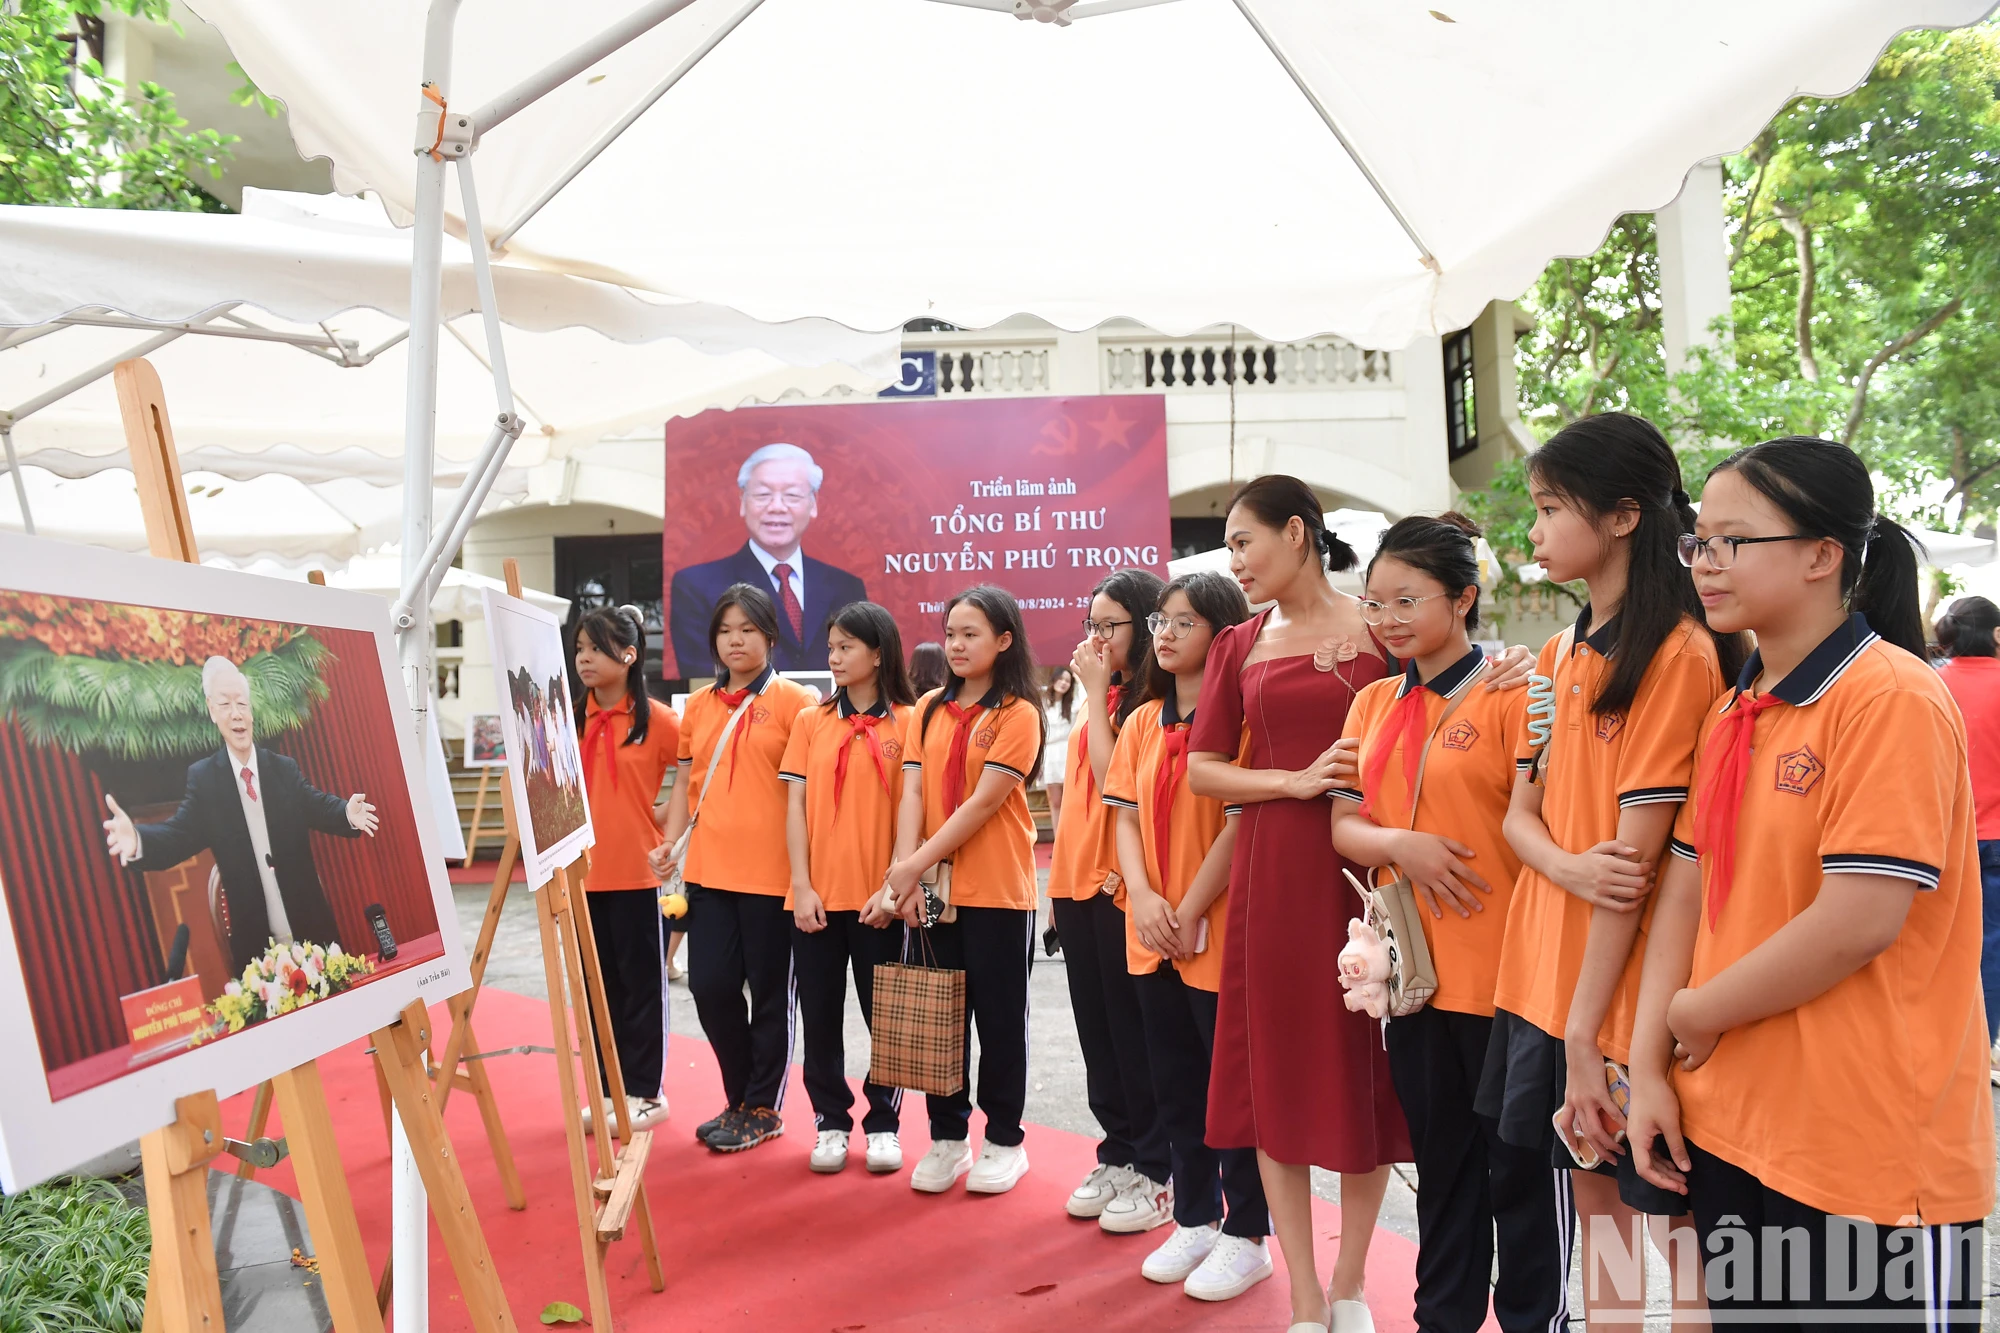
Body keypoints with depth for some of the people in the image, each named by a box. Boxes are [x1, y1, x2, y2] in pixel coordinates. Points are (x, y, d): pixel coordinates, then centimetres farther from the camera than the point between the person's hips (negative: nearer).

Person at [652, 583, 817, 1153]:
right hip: (708, 869, 5)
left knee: (769, 992, 6)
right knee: (710, 986, 5)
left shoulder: (793, 700, -4)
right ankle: (739, 1099, 26)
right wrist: (669, 841, 3)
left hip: (772, 872, -5)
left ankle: (763, 1109, 22)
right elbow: (685, 782, 16)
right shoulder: (699, 705, 12)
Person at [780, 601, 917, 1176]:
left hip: (877, 896, -2)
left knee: (883, 1013, 6)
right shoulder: (811, 721, 6)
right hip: (816, 895, 3)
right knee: (819, 1014, 8)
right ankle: (831, 1123, 22)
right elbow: (796, 806, 4)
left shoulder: (907, 722, -2)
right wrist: (801, 885, -4)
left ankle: (883, 1124, 21)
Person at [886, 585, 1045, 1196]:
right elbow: (912, 793, 1)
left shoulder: (1017, 714, -7)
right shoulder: (929, 710, 9)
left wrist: (916, 865, -17)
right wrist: (905, 870, -13)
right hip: (934, 888, 5)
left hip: (998, 891, -4)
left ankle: (1004, 1141, 19)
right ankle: (947, 1138, 23)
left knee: (999, 1016, 6)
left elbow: (982, 803, -14)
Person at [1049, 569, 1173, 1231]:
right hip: (1079, 881, 8)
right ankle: (1118, 1157, 27)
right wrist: (1059, 882, 16)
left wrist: (1097, 693, -13)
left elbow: (1113, 777, -22)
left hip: (1120, 885, -8)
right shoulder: (1104, 699, 14)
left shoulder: (1155, 702, -11)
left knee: (1133, 1029, 1)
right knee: (1096, 1028, 14)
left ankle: (1155, 1173, 14)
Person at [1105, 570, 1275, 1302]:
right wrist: (1142, 898, -8)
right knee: (1176, 1085, 15)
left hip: (1221, 933, -6)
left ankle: (1245, 1235, 19)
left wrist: (1190, 913, -15)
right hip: (1152, 937, 7)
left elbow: (1240, 825, -15)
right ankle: (1194, 1221, 30)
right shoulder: (1142, 722, 10)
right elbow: (1126, 817, 7)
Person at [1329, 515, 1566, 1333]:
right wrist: (1399, 846, -14)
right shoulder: (1374, 704, 8)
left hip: (1501, 968, -6)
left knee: (1519, 1166, 8)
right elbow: (1343, 825, 7)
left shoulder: (1510, 695, -10)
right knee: (1440, 1159, 19)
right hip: (1412, 968, 6)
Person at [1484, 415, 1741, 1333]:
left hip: (1625, 989, -7)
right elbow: (1521, 812, 9)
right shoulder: (1560, 655, 11)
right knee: (1592, 1204, 17)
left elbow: (1637, 853, -17)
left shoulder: (1677, 654, -14)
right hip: (1546, 975, 7)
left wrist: (1584, 1030, -17)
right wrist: (1570, 868, -14)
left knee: (1658, 1219, 6)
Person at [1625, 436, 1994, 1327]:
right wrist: (1649, 1064, -1)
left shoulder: (1892, 700, -16)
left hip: (1870, 1151, -7)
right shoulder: (1732, 711, 8)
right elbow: (1687, 885, 6)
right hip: (1728, 1123, 7)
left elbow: (1860, 920, -22)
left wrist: (1699, 1012, -10)